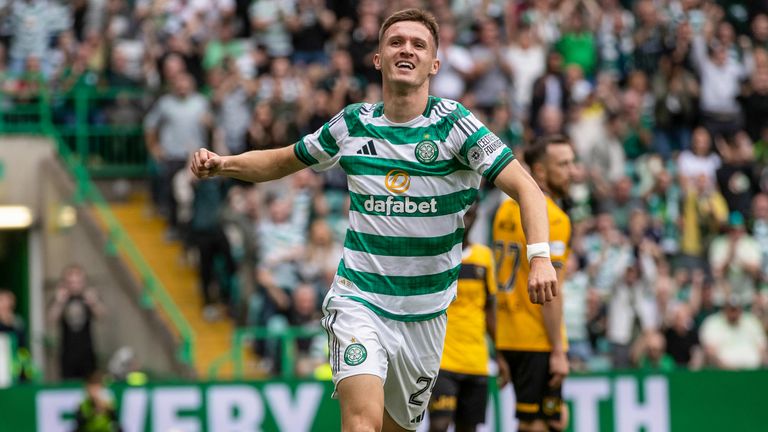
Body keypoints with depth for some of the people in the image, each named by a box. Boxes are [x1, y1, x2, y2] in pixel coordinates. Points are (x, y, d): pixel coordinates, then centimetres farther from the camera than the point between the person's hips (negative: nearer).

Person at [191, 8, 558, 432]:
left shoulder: (453, 124, -7)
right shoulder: (352, 124, 1)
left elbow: (525, 187, -14)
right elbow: (279, 162, 17)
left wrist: (540, 256, -31)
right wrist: (221, 164, -2)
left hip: (425, 312, 1)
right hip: (359, 299, -1)